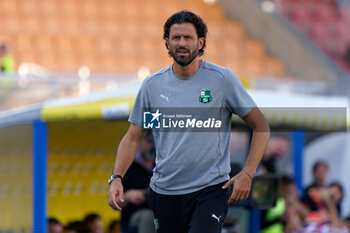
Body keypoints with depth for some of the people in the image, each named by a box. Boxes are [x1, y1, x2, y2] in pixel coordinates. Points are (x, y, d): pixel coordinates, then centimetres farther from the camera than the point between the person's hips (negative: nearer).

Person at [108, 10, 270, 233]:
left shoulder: (223, 79, -3)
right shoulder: (152, 85, 5)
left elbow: (261, 126, 1)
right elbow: (133, 137, 10)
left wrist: (247, 174, -9)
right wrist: (116, 178, -5)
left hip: (211, 189, -4)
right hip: (164, 190, 4)